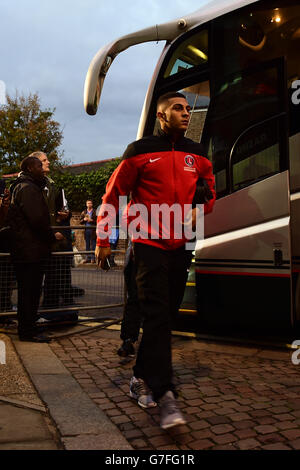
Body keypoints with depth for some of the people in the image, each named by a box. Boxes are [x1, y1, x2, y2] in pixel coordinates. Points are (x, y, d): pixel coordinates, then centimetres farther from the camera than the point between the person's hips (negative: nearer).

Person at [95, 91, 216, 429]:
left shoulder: (196, 154, 13)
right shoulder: (141, 150, 0)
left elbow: (210, 189, 24)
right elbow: (113, 194, 2)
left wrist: (200, 209, 1)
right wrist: (103, 240, 0)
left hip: (180, 246, 5)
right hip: (149, 243, -5)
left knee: (165, 314, 9)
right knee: (156, 315, -13)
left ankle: (142, 378, 24)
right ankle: (164, 395, -13)